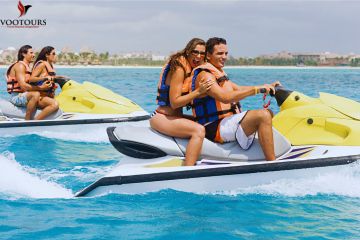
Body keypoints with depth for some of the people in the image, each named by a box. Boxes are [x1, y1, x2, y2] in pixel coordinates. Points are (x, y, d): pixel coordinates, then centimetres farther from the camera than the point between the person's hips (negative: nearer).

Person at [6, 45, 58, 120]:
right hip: (17, 96, -9)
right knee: (35, 94, -41)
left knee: (54, 105, -10)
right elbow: (23, 86, -20)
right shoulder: (20, 65, -6)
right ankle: (27, 121, -33)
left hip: (27, 96, 9)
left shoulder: (27, 67, 22)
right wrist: (41, 88, -24)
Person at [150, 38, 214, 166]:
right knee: (199, 130, -27)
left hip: (174, 116, 10)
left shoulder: (191, 68, 11)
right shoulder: (179, 69, -16)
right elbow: (174, 102, -20)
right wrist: (198, 91, -26)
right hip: (161, 117, -10)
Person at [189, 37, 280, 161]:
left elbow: (238, 89, 24)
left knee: (267, 113, 16)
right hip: (215, 129, -11)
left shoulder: (218, 73, 20)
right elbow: (225, 97, -27)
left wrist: (267, 87, 12)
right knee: (263, 115, -25)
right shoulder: (205, 75, -13)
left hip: (226, 122, 11)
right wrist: (256, 89, -28)